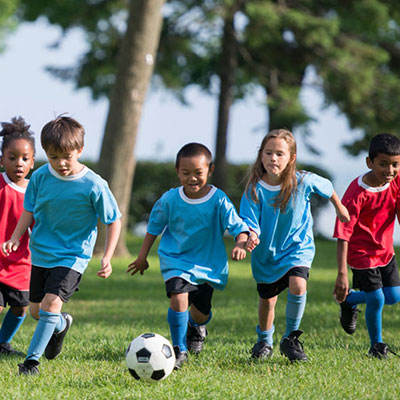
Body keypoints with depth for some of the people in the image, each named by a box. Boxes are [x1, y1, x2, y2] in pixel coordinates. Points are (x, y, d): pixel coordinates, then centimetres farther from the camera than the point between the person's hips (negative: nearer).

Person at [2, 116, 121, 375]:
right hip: (41, 254, 5)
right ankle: (61, 324, 47)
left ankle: (32, 359, -12)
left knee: (51, 303, -21)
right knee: (36, 310, 13)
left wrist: (107, 257, -15)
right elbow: (30, 210, 7)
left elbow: (114, 221, -7)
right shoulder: (40, 177, -7)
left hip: (73, 257, -5)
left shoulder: (94, 185, -16)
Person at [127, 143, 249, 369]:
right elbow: (155, 226, 5)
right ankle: (179, 350, -9)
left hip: (208, 262, 1)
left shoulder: (219, 201, -16)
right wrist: (142, 256, 10)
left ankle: (196, 328, 49)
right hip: (176, 259, -1)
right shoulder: (170, 200, -11)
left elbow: (238, 226, -20)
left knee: (202, 312, 10)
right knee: (179, 298, -23)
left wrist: (240, 244, -43)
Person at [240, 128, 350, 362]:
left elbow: (326, 187, 3)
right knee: (267, 299, 14)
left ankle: (291, 338, -7)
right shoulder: (255, 189, -19)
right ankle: (265, 341, 42)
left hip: (298, 246, -1)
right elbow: (250, 222, -20)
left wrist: (340, 208, 21)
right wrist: (251, 237, -44)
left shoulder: (303, 182, -18)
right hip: (267, 251, 1)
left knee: (298, 285, -26)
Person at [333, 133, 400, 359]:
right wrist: (342, 274, -29)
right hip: (362, 252, -6)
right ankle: (376, 345, 18)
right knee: (376, 299, -7)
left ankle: (349, 301, 32)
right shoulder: (357, 194, -27)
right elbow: (343, 235, -25)